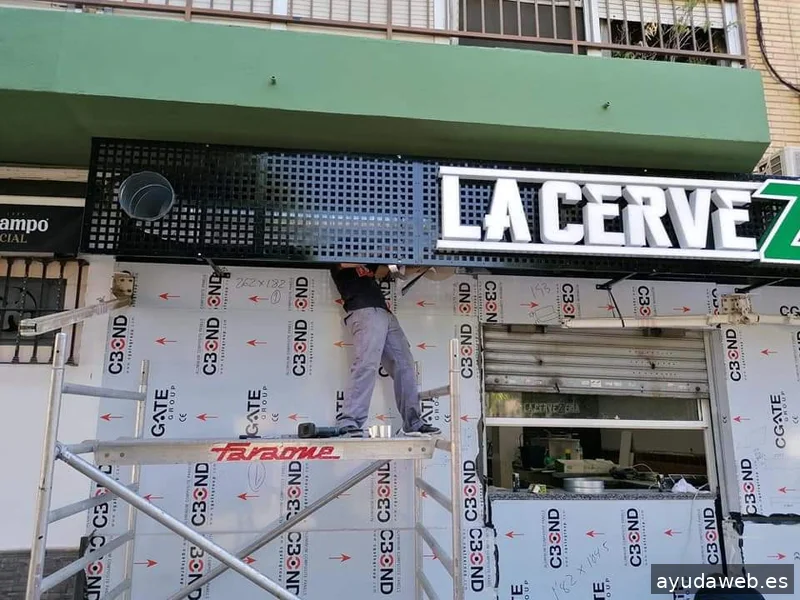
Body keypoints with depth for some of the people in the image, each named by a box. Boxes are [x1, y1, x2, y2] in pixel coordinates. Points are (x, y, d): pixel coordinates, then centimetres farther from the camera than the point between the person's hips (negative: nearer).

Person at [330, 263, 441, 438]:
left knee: (404, 366, 3)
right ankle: (348, 423, -24)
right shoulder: (338, 265, 10)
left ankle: (413, 423, 8)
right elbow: (345, 263, -10)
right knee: (366, 365, -22)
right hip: (364, 312, -8)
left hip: (385, 313, 8)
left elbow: (381, 272, 32)